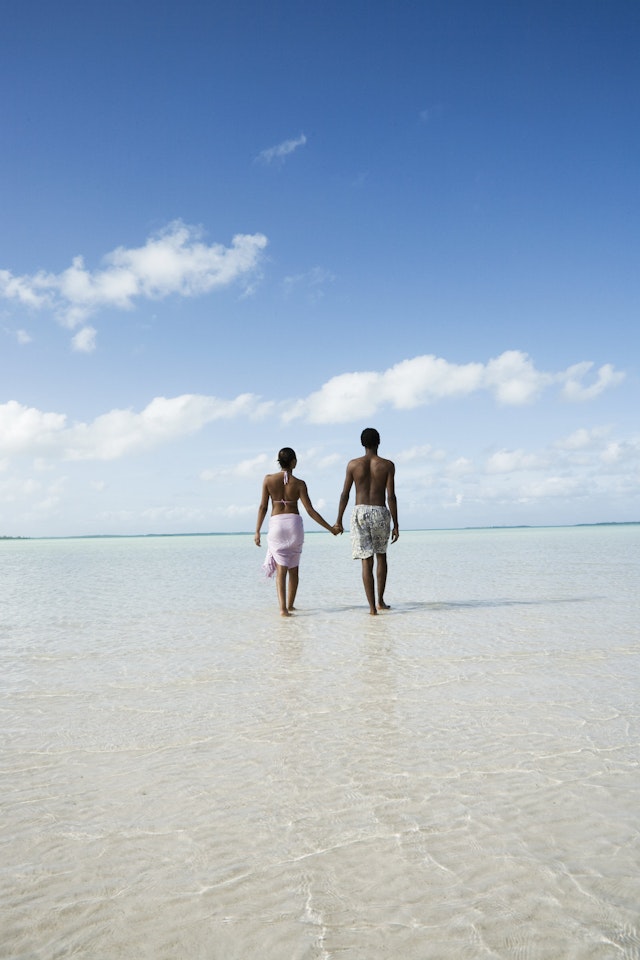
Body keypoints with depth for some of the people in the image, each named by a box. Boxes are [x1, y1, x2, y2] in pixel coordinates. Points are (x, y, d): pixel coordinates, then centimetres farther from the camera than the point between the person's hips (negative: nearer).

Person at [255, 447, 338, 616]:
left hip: (276, 524, 0)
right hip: (294, 522, 0)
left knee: (281, 568, 1)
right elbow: (310, 511, -5)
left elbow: (263, 507, -1)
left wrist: (257, 531, 7)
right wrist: (330, 528, 2)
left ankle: (283, 608, -14)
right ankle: (290, 605, 27)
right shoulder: (299, 483, -4)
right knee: (293, 568, 16)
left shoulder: (269, 479, -1)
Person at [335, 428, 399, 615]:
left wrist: (339, 520, 8)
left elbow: (345, 494, 1)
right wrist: (396, 525, -1)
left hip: (360, 512, 0)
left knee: (366, 561, 2)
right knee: (381, 555, 21)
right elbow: (391, 496, -5)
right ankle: (380, 601, 20)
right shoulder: (387, 465, -1)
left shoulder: (353, 464, 2)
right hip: (380, 513, 0)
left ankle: (372, 607, -1)